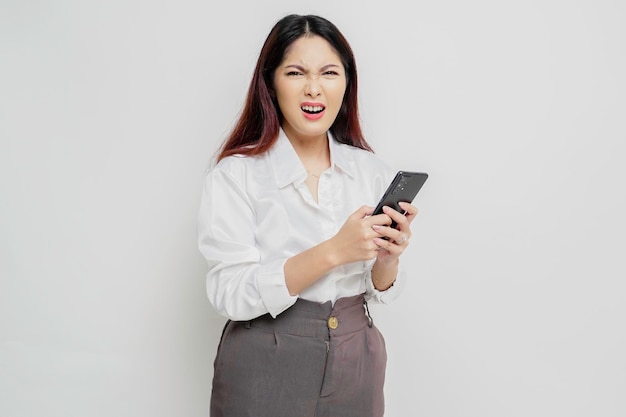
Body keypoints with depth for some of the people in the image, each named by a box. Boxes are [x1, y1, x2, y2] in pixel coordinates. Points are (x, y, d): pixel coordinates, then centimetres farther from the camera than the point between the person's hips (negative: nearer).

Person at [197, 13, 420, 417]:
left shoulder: (374, 171, -2)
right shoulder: (236, 174, -13)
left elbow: (378, 291, 4)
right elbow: (230, 295, -19)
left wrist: (387, 258, -18)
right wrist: (332, 252, -28)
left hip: (357, 365, 4)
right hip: (266, 369, -4)